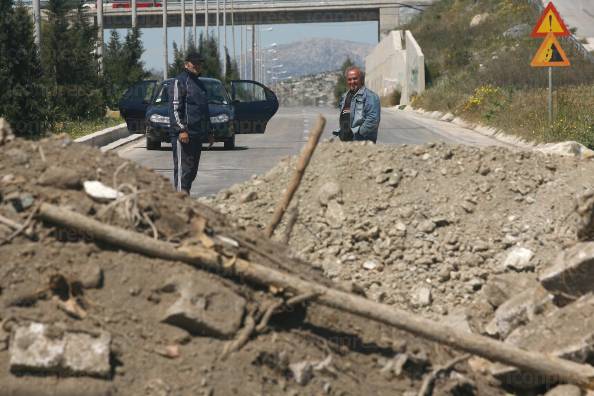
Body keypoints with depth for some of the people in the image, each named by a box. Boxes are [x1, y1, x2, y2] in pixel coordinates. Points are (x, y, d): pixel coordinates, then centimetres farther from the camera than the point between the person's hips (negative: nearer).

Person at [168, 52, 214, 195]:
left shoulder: (199, 84, 23)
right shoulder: (179, 82, -5)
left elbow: (205, 111, 29)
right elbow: (174, 108, -13)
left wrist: (209, 132, 24)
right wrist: (181, 129, -21)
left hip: (197, 135, 9)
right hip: (183, 134, -9)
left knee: (192, 169, 10)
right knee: (183, 167, -12)